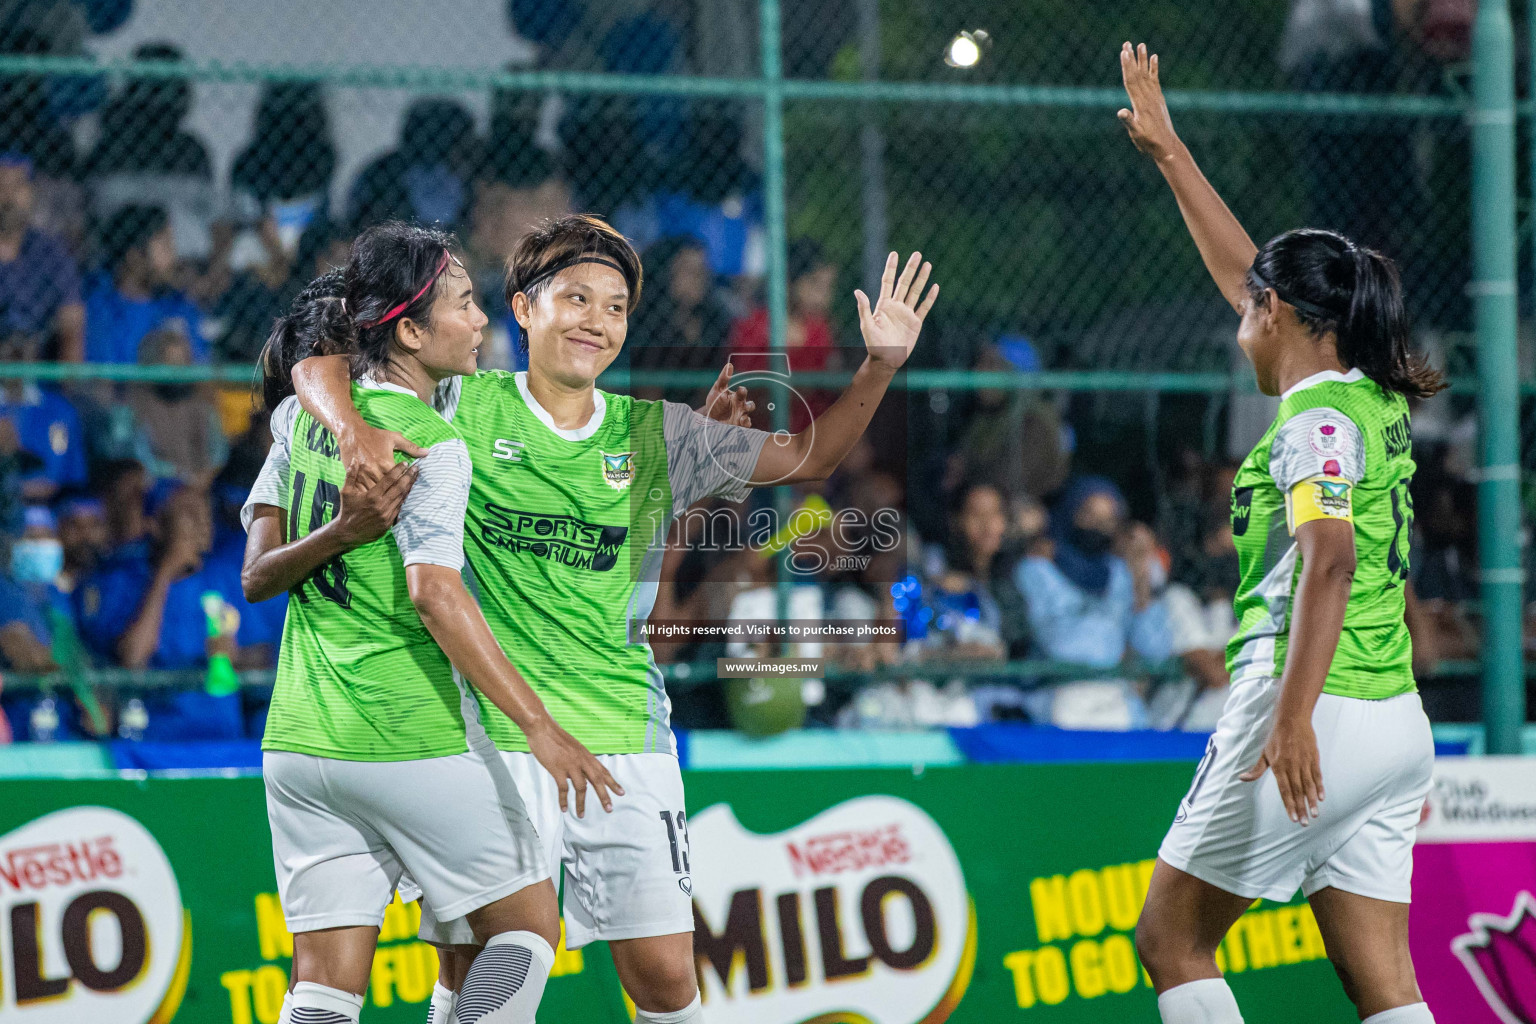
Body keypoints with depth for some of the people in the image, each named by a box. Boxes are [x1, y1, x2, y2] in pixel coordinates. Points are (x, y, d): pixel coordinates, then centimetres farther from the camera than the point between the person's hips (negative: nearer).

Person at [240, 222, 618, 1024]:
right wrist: (539, 727, -27)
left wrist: (340, 533, -5)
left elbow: (257, 577, 8)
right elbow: (435, 595, -25)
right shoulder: (431, 446, -12)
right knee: (527, 926, 12)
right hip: (414, 742, -7)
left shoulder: (306, 415, 9)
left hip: (297, 741, 7)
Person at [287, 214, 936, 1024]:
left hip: (623, 738, 2)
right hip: (490, 737, -2)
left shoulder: (653, 433, 9)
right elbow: (321, 367, -1)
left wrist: (879, 368, -4)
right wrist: (354, 429, -22)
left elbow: (805, 458, 11)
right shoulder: (464, 408, 1)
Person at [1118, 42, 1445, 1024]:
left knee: (1172, 938, 3)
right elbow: (1248, 272, 28)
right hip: (1396, 717, 8)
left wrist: (1293, 718, -31)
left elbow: (1329, 562, -24)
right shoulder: (1374, 398, 16)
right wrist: (1168, 148, 34)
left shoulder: (1317, 418, -10)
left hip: (1320, 712, -8)